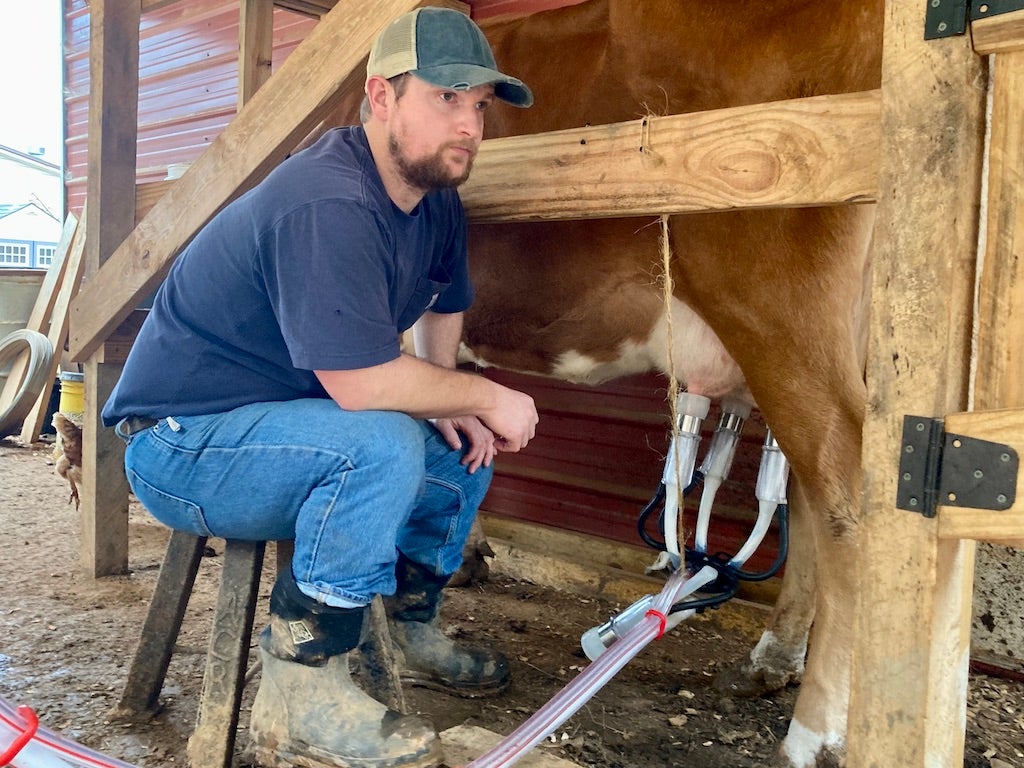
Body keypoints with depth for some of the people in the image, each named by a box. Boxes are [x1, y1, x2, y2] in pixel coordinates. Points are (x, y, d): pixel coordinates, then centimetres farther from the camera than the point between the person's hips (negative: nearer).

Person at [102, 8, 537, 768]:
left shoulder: (437, 202, 2)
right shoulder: (326, 206, -28)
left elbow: (444, 310, 18)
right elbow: (359, 383, -32)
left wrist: (454, 407, 1)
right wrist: (483, 396, -17)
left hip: (281, 419, 9)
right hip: (177, 443, -9)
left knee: (465, 448, 10)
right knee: (382, 446, -33)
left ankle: (413, 632, 26)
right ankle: (300, 698, -18)